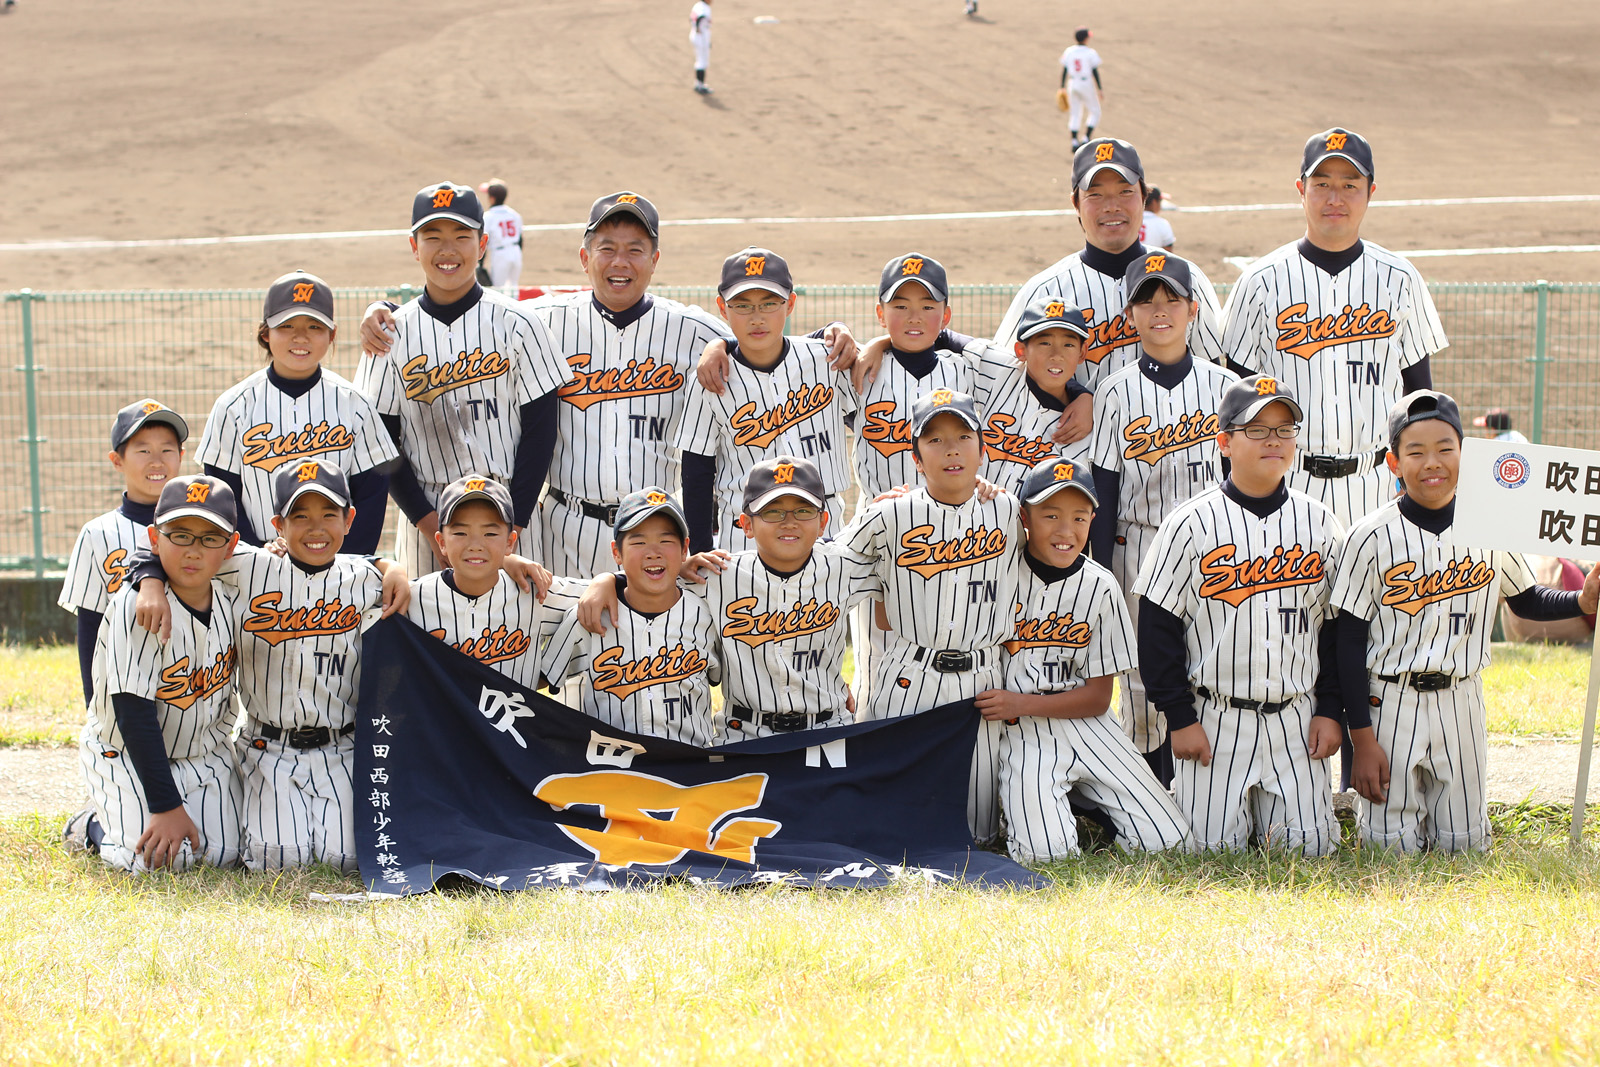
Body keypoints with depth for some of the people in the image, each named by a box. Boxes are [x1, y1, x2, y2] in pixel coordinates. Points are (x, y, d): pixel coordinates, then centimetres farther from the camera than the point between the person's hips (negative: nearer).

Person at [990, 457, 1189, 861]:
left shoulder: (1100, 587, 1)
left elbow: (1098, 697, 3)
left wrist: (1022, 704, -13)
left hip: (1083, 724, 3)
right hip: (1022, 735, -3)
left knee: (1164, 839, -8)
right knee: (1045, 853, -25)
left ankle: (1083, 803, 19)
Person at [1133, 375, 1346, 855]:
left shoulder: (1320, 524, 6)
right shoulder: (1192, 525, -5)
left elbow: (1335, 627, 11)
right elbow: (1158, 628, -4)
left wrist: (1329, 709, 4)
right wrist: (1179, 718, -8)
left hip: (1297, 720, 3)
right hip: (1213, 720, -2)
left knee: (1308, 846, -5)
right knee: (1211, 847, -4)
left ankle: (1270, 817, 27)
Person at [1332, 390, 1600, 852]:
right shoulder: (1374, 536, -9)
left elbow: (1524, 599, 15)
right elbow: (1350, 641, -6)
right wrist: (1363, 739, -10)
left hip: (1462, 705, 3)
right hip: (1391, 705, -3)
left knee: (1463, 845, 4)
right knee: (1394, 849, -3)